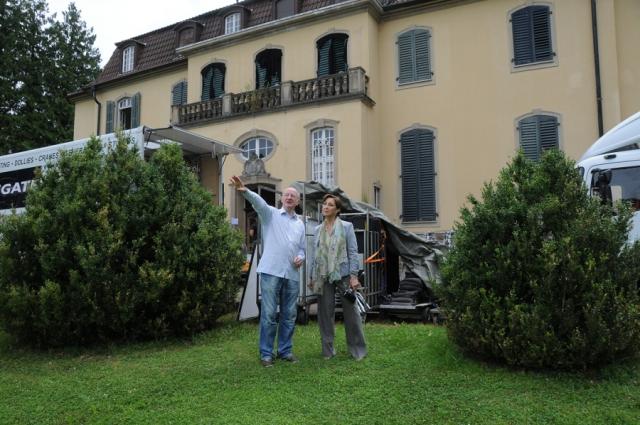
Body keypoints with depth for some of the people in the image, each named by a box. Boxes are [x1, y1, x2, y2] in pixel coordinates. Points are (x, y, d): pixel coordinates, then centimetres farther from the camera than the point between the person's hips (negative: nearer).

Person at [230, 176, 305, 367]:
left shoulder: (300, 224, 17)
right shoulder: (271, 214, 4)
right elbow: (258, 202, -17)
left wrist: (301, 257, -1)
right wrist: (245, 191, -37)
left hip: (292, 274, 5)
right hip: (271, 271, -4)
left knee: (289, 314, 10)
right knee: (269, 314, -1)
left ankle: (285, 350, 22)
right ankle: (266, 353, 10)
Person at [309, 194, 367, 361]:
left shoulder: (346, 227, 0)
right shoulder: (318, 230, 10)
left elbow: (353, 252, -4)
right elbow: (315, 255, 13)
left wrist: (354, 275, -11)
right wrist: (312, 277, 10)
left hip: (343, 274, -3)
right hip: (323, 277, 3)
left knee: (350, 311, 2)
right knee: (325, 313, 6)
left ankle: (358, 349, 14)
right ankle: (328, 350, 18)